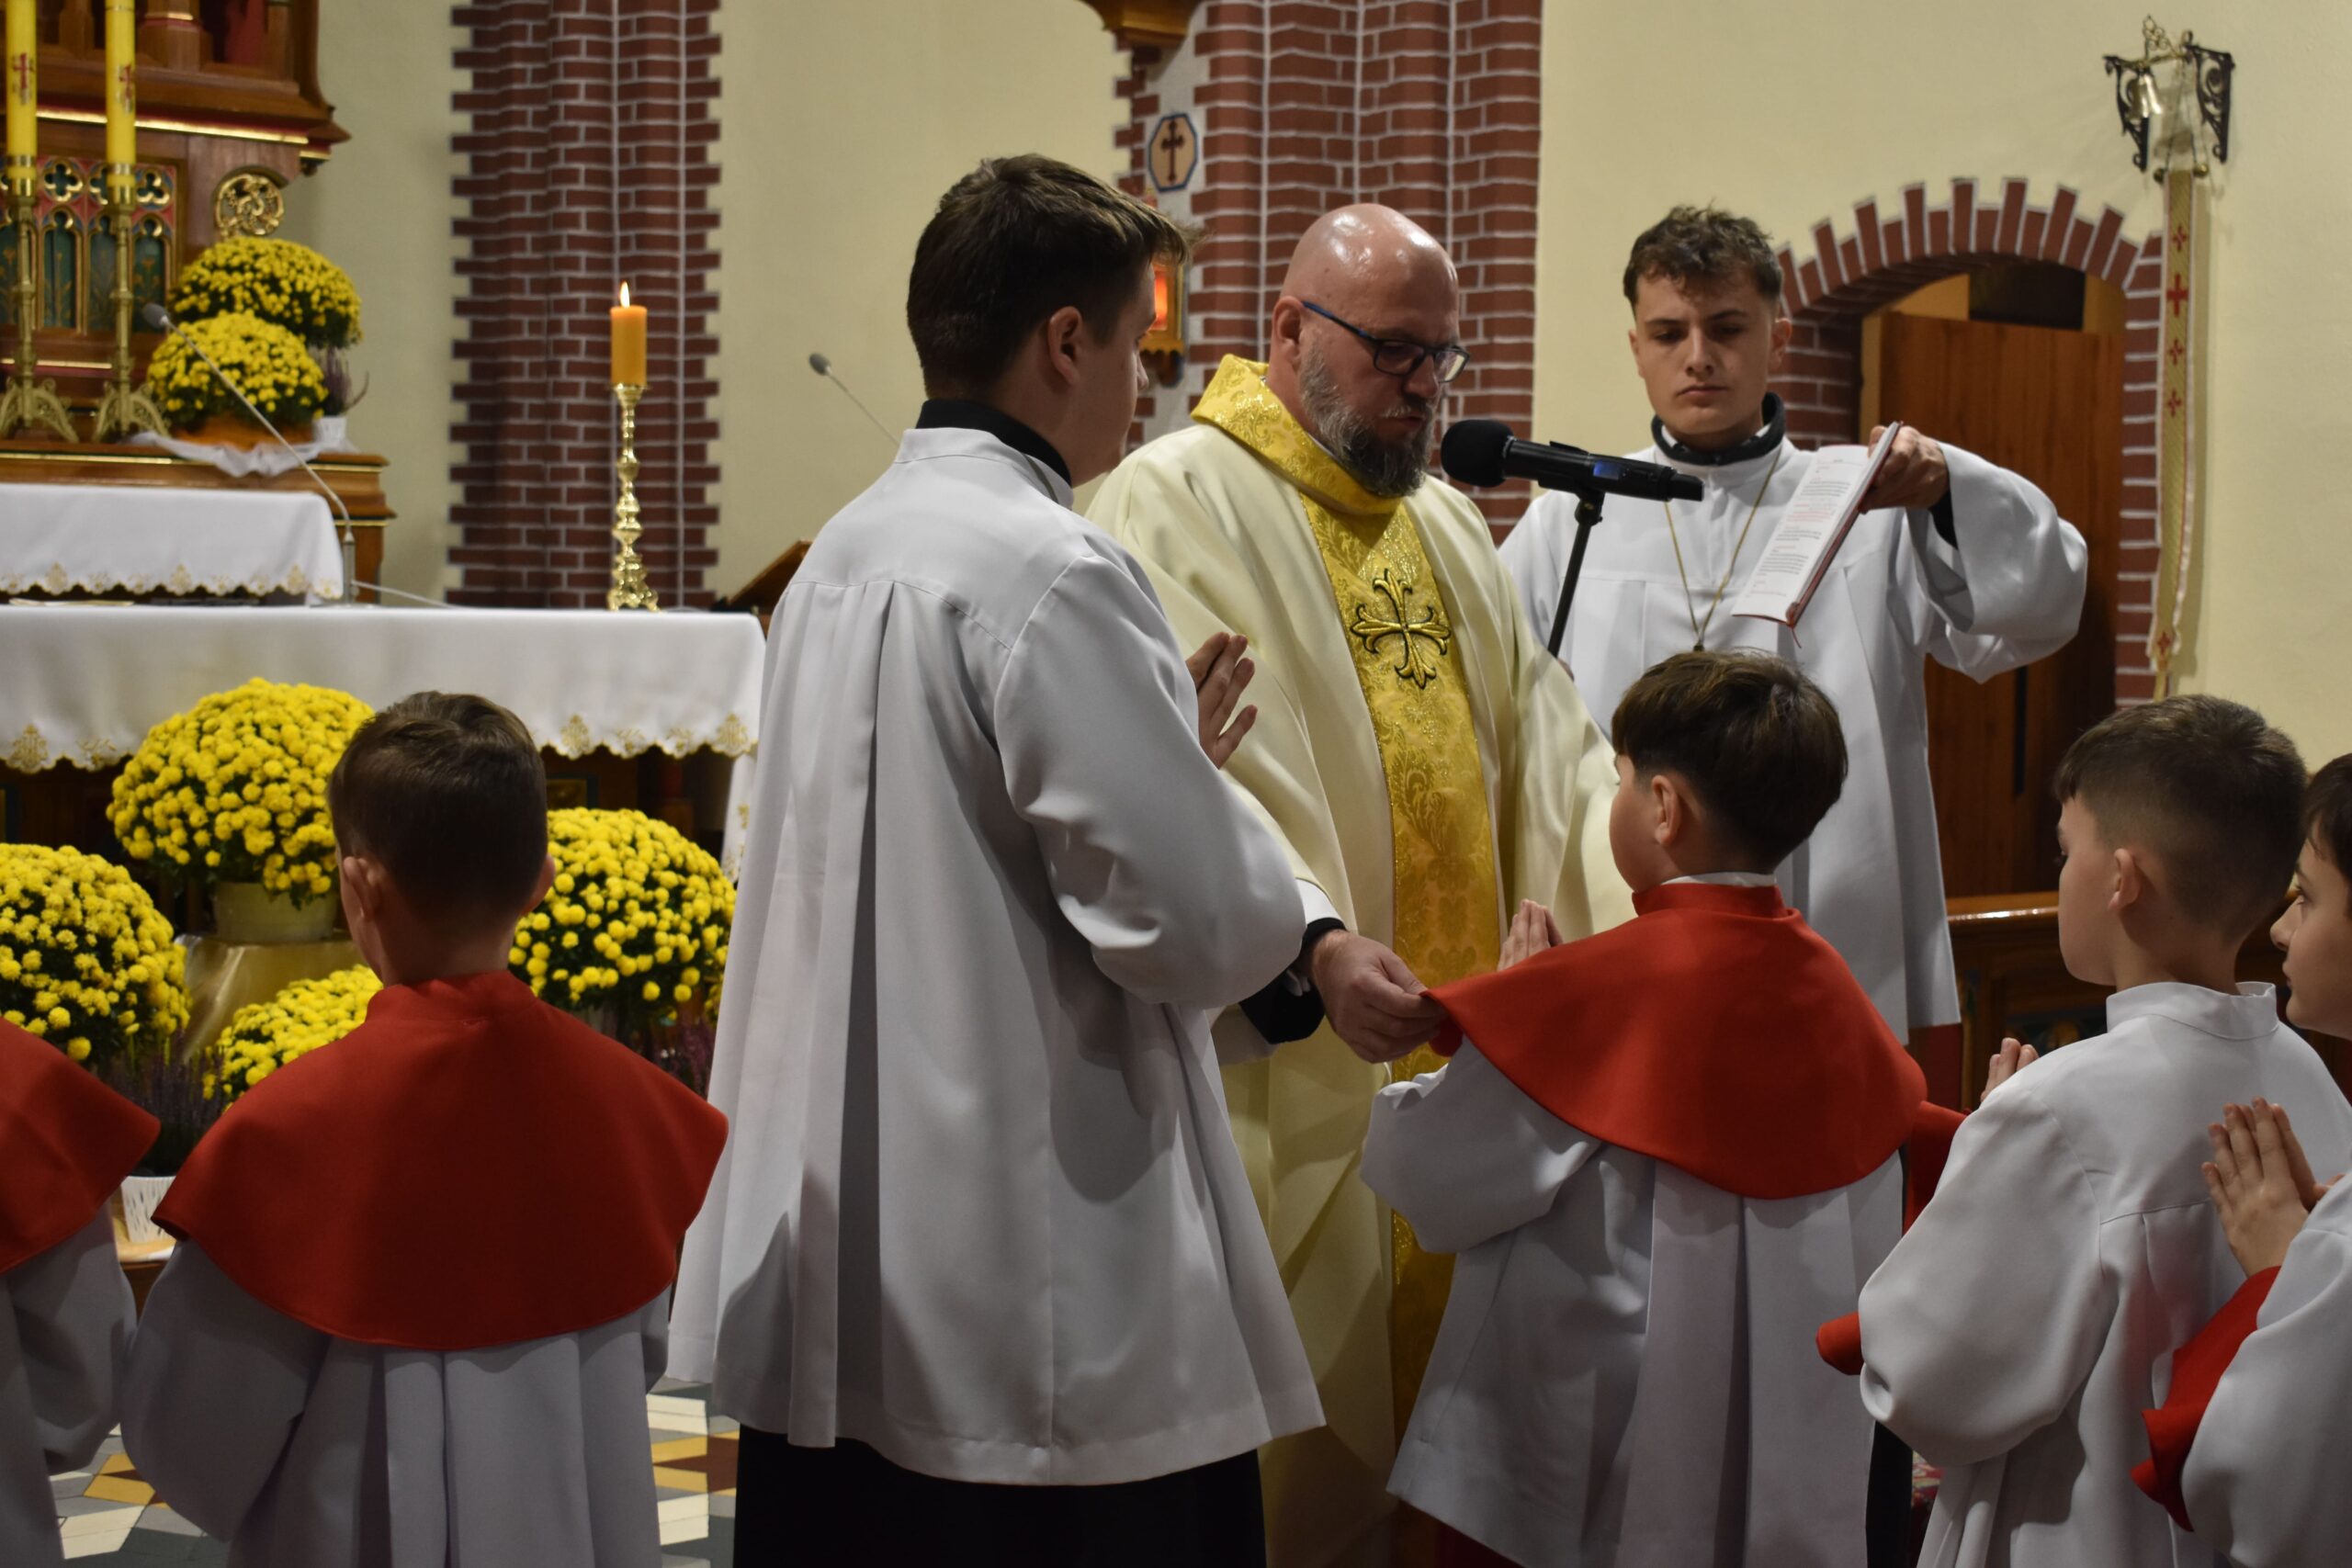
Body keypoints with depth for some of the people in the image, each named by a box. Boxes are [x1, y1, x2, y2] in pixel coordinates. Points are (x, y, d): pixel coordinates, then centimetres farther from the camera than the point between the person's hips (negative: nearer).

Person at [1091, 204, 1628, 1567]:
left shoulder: (1445, 523, 19)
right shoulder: (1181, 504, -7)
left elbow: (1545, 742, 13)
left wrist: (1641, 903, -4)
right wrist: (1316, 945, -34)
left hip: (1462, 1055, 7)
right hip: (1287, 1077, -7)